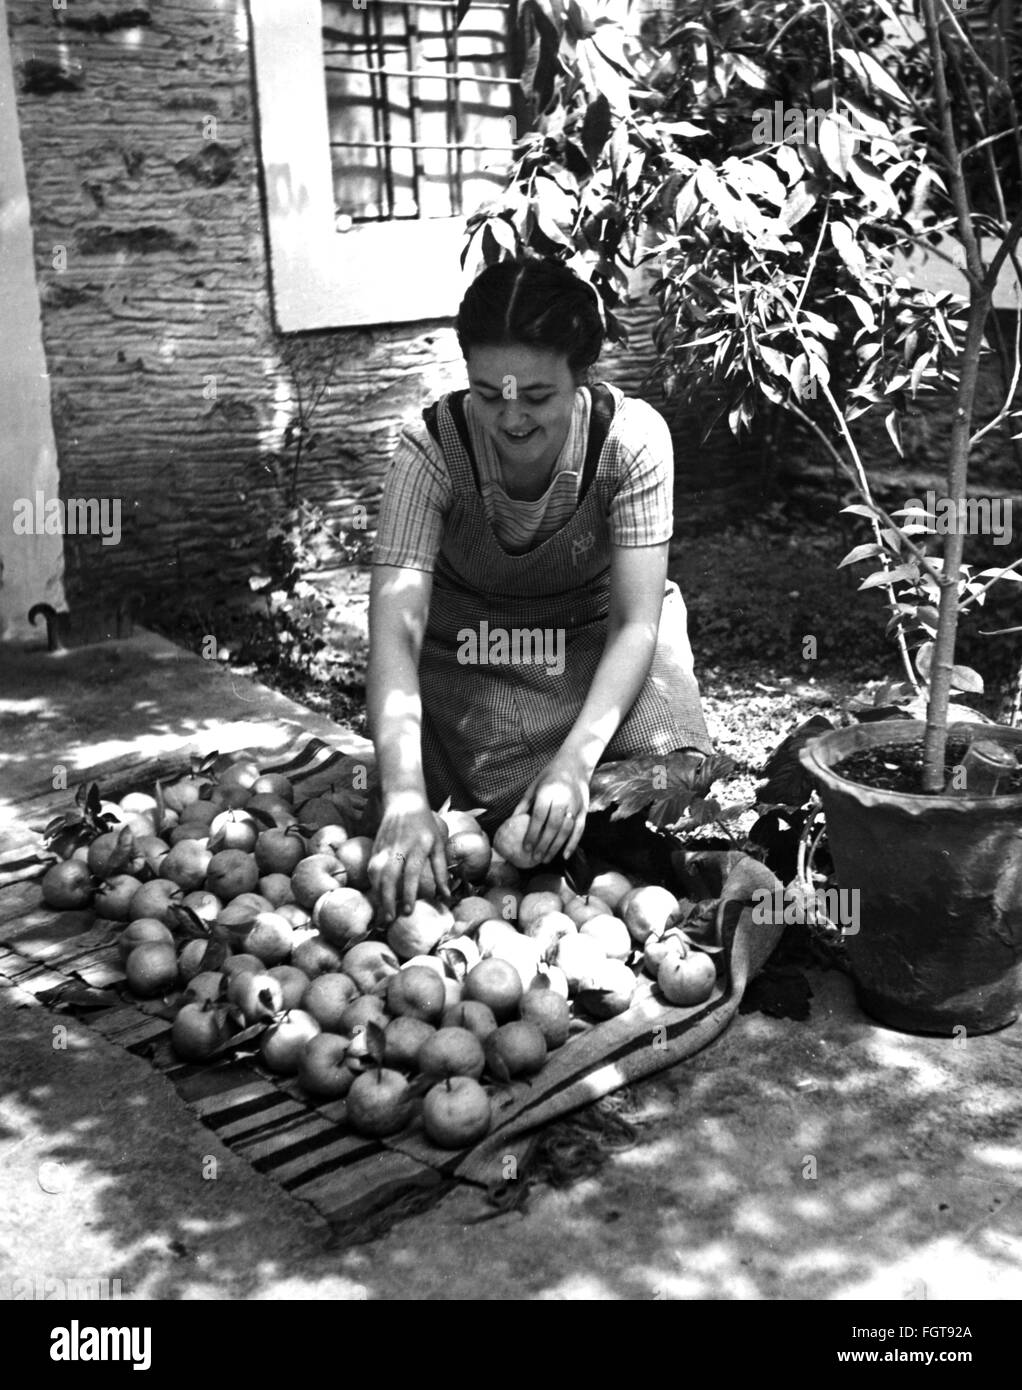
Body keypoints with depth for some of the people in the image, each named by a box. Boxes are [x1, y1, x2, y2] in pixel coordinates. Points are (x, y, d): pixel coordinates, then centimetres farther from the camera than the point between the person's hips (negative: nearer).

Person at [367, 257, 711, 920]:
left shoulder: (634, 438, -23)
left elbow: (635, 623, -23)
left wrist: (575, 761, -38)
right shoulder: (433, 449, -25)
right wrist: (405, 798, -45)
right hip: (470, 651, -1)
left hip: (599, 637, 1)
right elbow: (395, 628, -32)